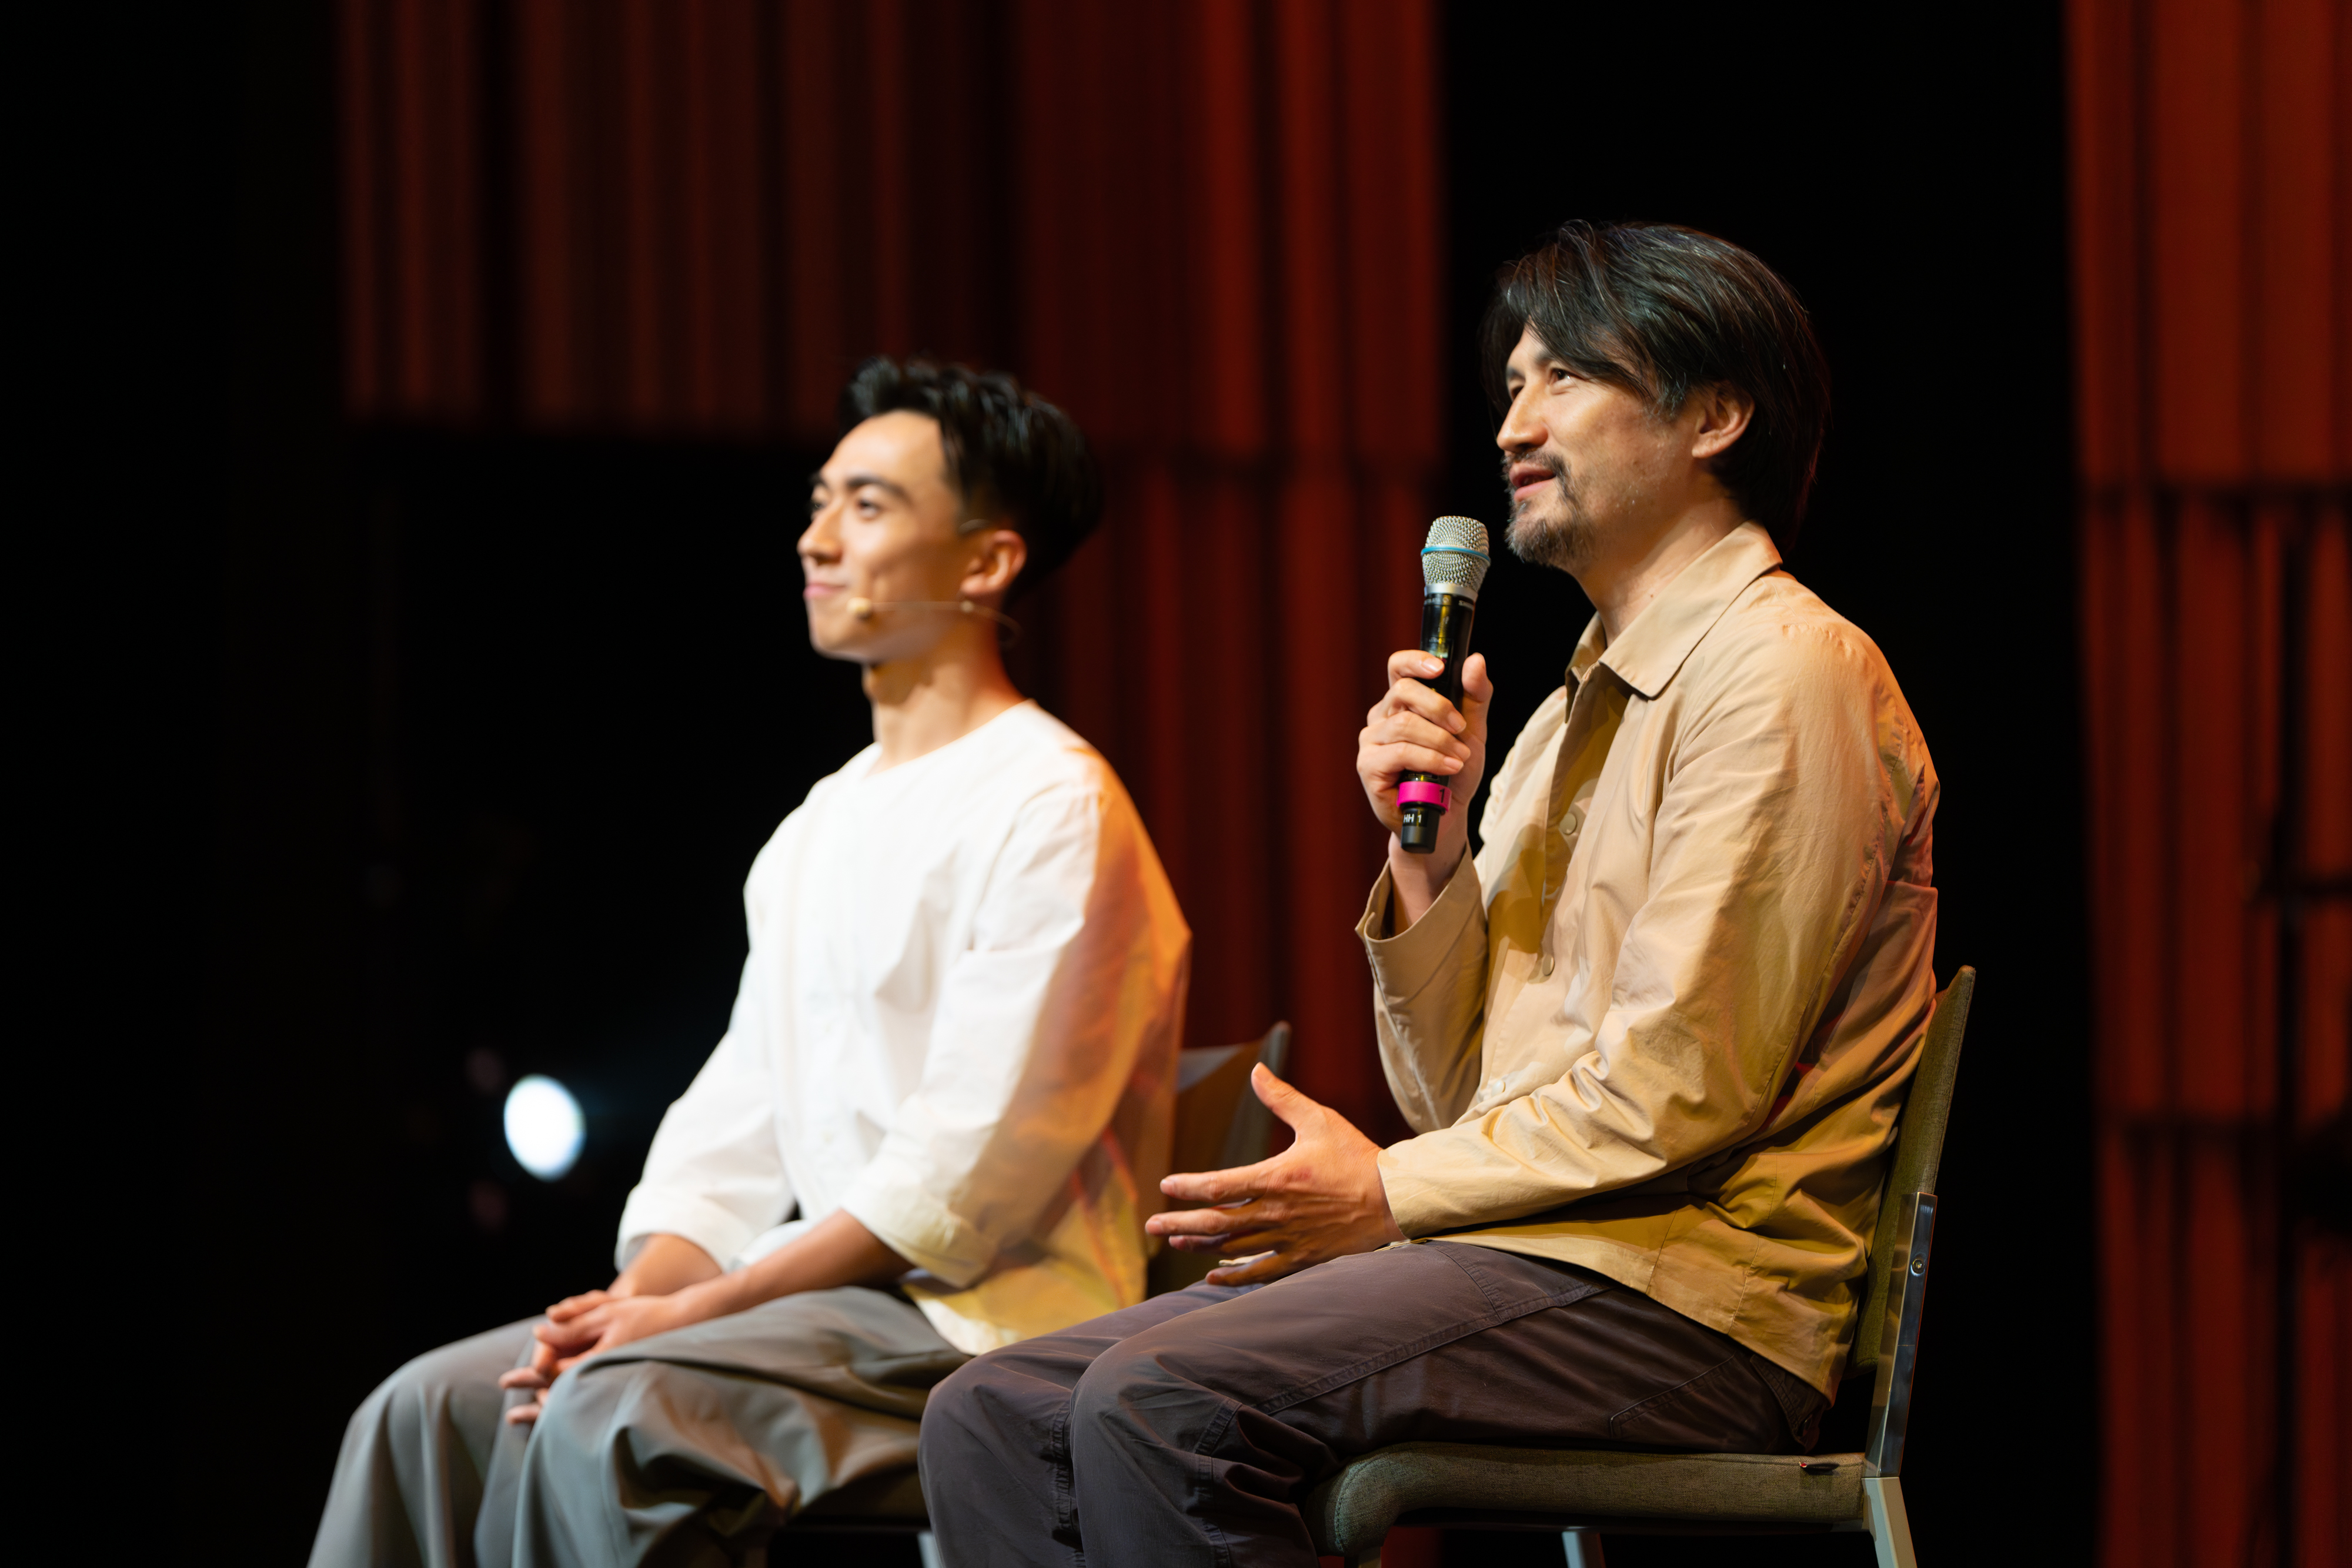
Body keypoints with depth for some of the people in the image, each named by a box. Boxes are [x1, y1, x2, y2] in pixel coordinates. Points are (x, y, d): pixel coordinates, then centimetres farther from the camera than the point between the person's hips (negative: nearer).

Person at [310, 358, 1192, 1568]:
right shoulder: (815, 832, 21)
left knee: (614, 1421, -32)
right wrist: (639, 1295, -4)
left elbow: (965, 1176, -17)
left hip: (982, 1321, -9)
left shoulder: (1051, 810, -9)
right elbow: (734, 1122, 17)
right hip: (819, 1300, 9)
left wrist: (686, 1314, -17)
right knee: (432, 1411, -8)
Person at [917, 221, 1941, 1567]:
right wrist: (1426, 848, 3)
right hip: (1515, 1259, 9)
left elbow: (1683, 1088, -15)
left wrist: (1391, 1193, -6)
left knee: (1157, 1401, -28)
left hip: (1685, 1303, -9)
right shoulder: (1573, 711, 23)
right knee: (994, 1418, -4)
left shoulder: (1782, 670, -6)